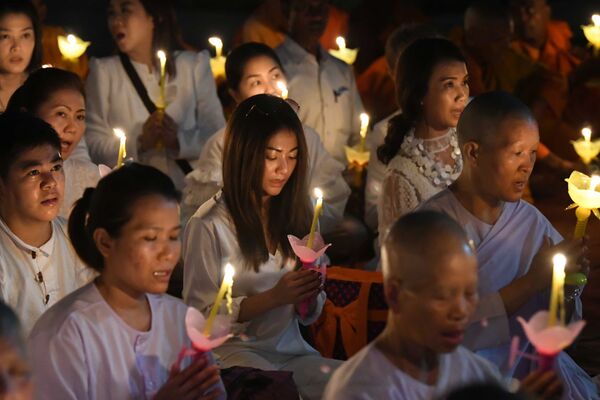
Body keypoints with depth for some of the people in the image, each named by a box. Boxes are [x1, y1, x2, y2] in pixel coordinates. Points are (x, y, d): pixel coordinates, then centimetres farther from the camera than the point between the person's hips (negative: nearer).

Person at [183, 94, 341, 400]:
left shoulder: (296, 214, 13)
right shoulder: (210, 225, -7)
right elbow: (199, 315, -7)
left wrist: (309, 295, -7)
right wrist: (273, 297, -16)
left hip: (290, 349, 5)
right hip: (233, 351, -5)